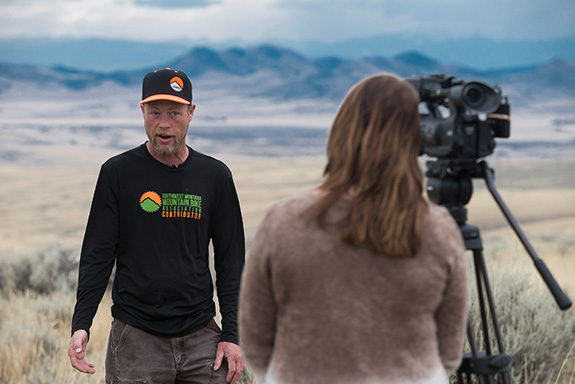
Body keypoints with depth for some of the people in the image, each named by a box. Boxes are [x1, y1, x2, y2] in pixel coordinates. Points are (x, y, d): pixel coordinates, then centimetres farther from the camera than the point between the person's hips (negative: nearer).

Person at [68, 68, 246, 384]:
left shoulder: (215, 176, 6)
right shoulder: (118, 173, 0)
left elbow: (230, 260, 8)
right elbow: (97, 255, 0)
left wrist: (231, 334, 2)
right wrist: (80, 325, -11)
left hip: (200, 336, 2)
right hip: (135, 339, -2)